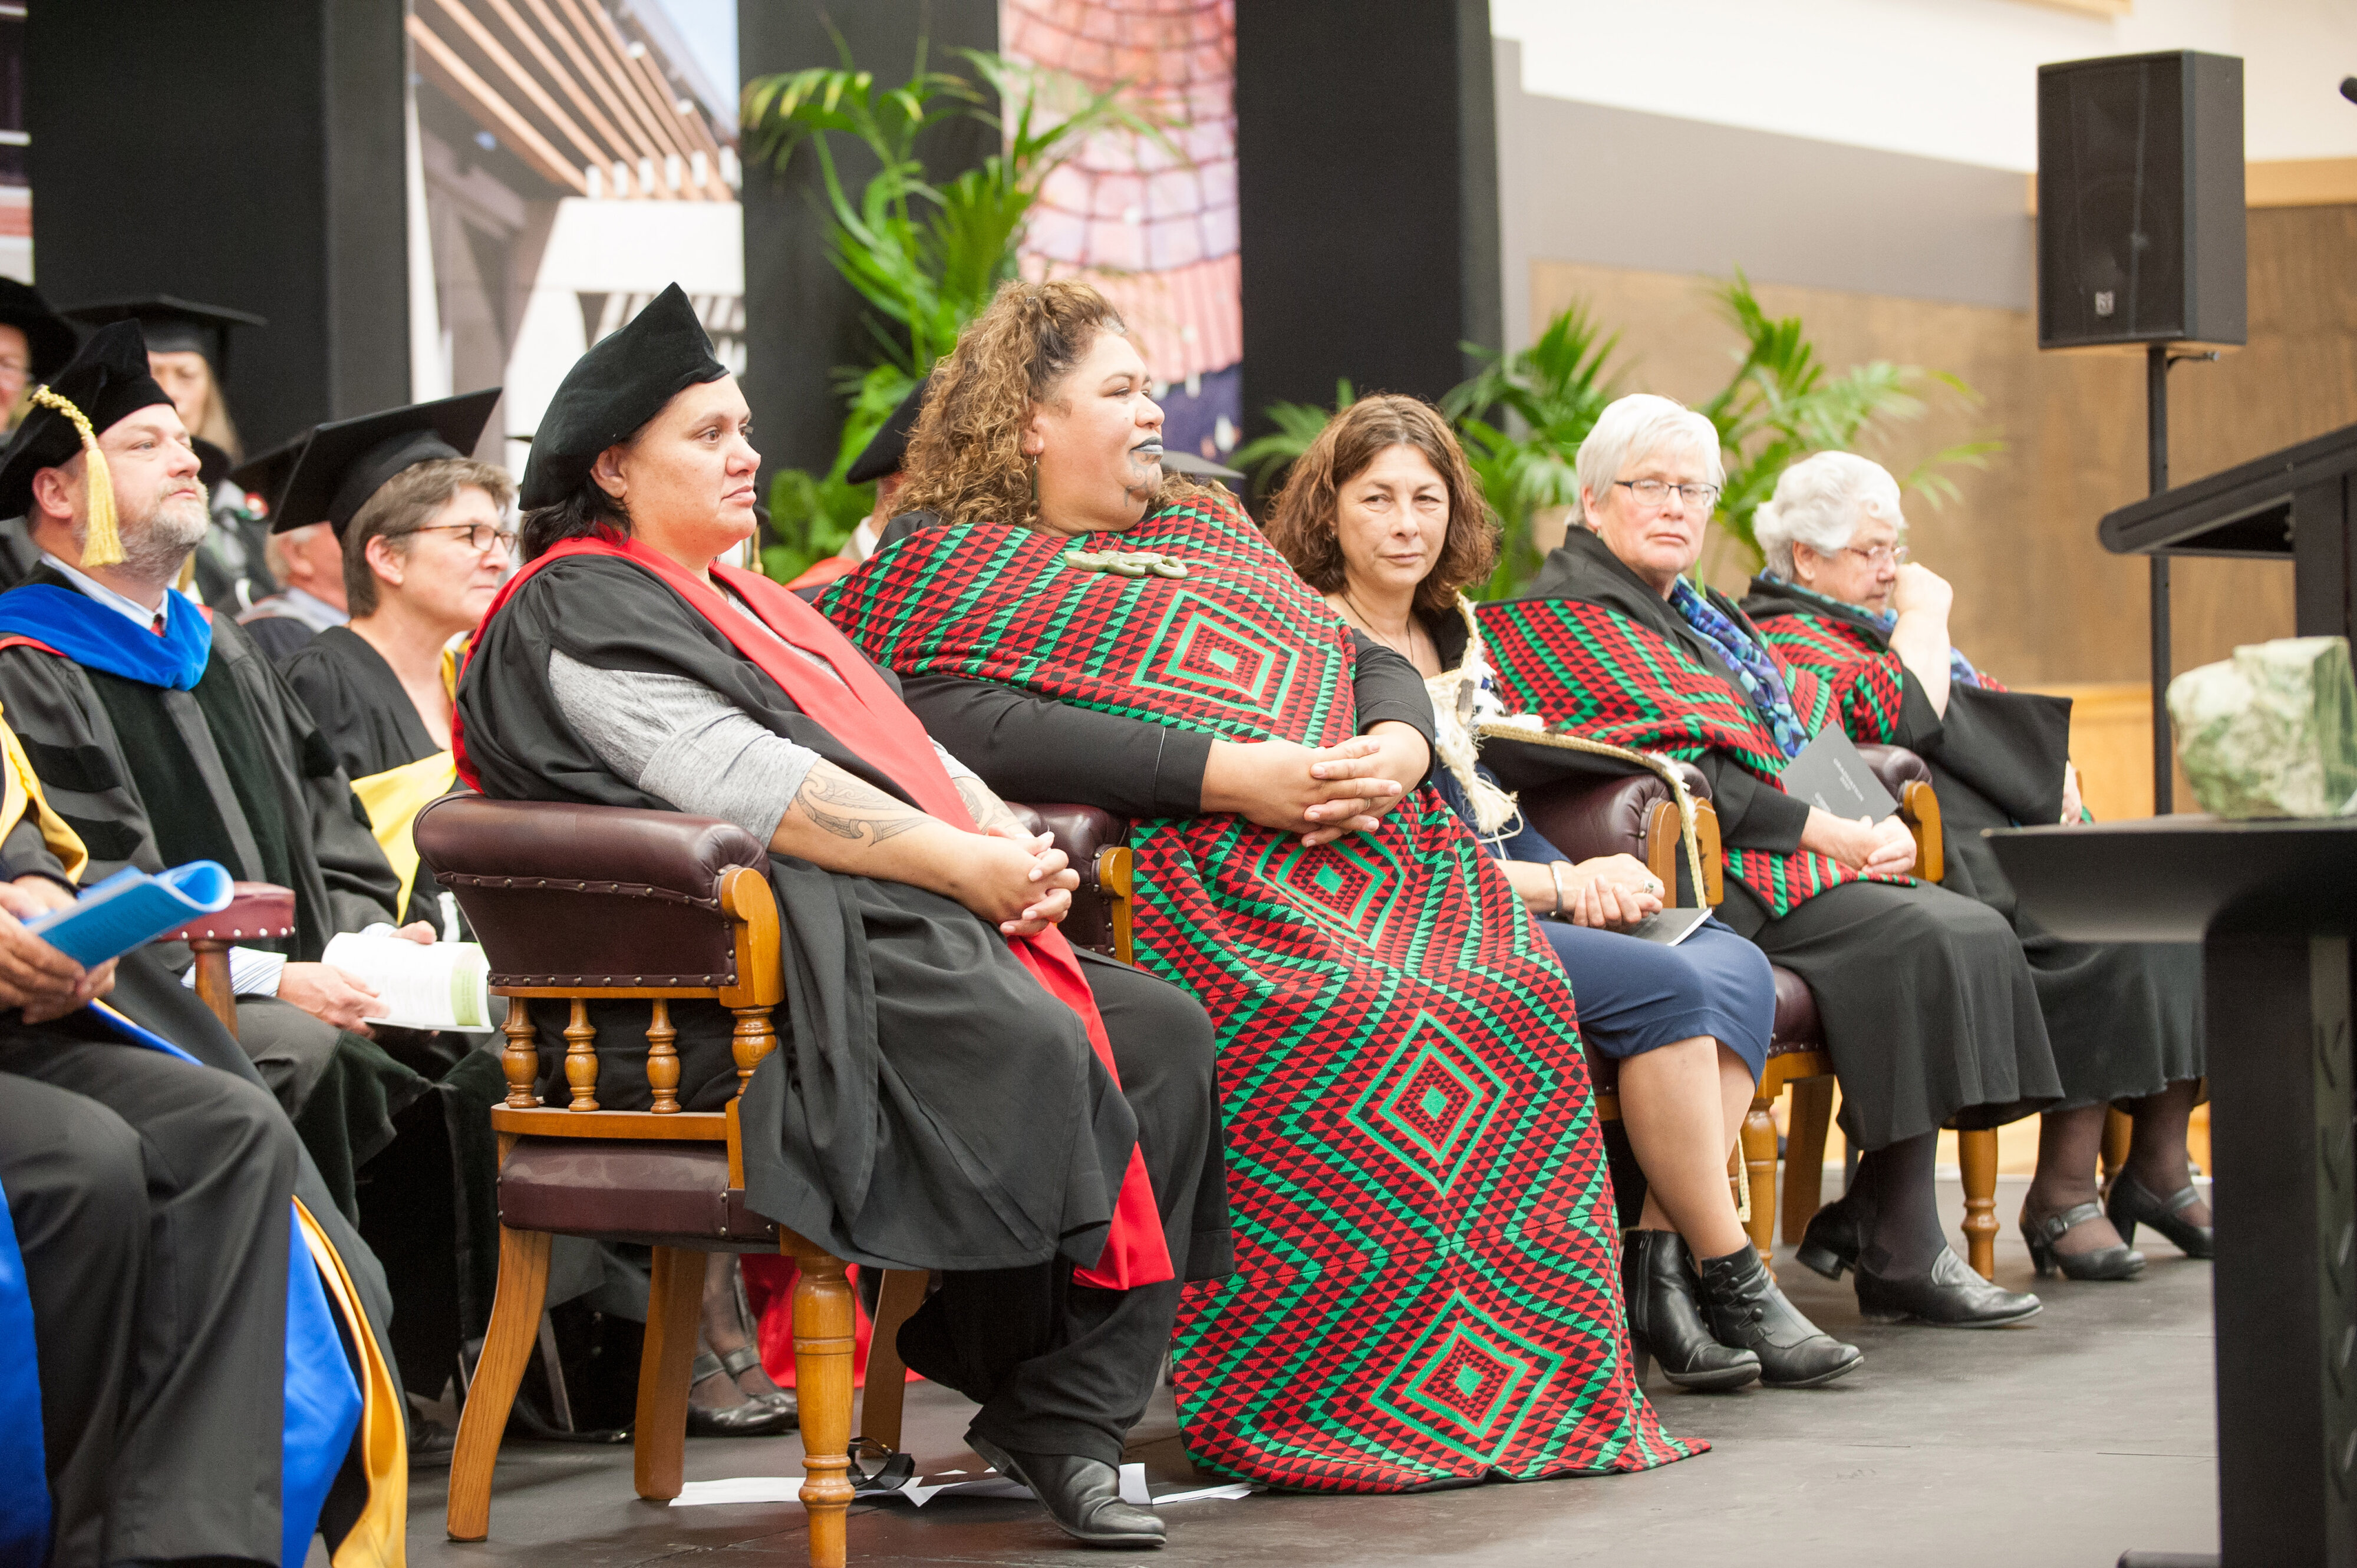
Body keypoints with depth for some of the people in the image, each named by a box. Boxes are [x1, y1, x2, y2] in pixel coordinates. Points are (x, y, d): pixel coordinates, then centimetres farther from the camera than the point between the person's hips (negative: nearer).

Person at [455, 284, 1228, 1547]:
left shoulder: (744, 601, 29)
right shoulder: (580, 613, -3)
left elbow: (898, 743, 23)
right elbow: (740, 782, -16)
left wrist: (1012, 841, 2)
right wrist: (962, 862, -17)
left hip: (903, 921, 10)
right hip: (743, 966, -10)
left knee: (1159, 1029, -8)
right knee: (1027, 1044, -32)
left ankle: (1081, 1406, -15)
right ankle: (1030, 1407, -19)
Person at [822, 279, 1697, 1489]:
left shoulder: (1202, 527, 30)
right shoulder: (948, 563, 7)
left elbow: (1363, 655, 26)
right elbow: (965, 728, -13)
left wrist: (1400, 744, -1)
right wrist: (1229, 772, -18)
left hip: (1357, 843, 7)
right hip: (1195, 876, -7)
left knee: (1513, 999, -20)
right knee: (1354, 1023, -32)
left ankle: (1534, 1380, -15)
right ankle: (1303, 1403, -23)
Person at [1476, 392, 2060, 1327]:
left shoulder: (1703, 617, 25)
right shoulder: (1561, 619, -5)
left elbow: (1811, 728, 24)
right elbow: (1681, 771, -14)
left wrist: (1878, 819, 2)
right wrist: (1833, 835, -14)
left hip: (1806, 858, 9)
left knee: (1978, 932, -10)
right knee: (1919, 941, -25)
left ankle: (1864, 1214, -12)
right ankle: (1900, 1258, -25)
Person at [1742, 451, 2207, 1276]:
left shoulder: (1882, 622, 29)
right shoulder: (1784, 637, -1)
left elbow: (1994, 712, 28)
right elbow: (1899, 715, -18)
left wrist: (2060, 774, 8)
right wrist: (1926, 614, -2)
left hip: (2021, 829, 9)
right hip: (1938, 860, -9)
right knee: (2102, 924, -30)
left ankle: (2159, 1164, -13)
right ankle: (2063, 1192, -26)